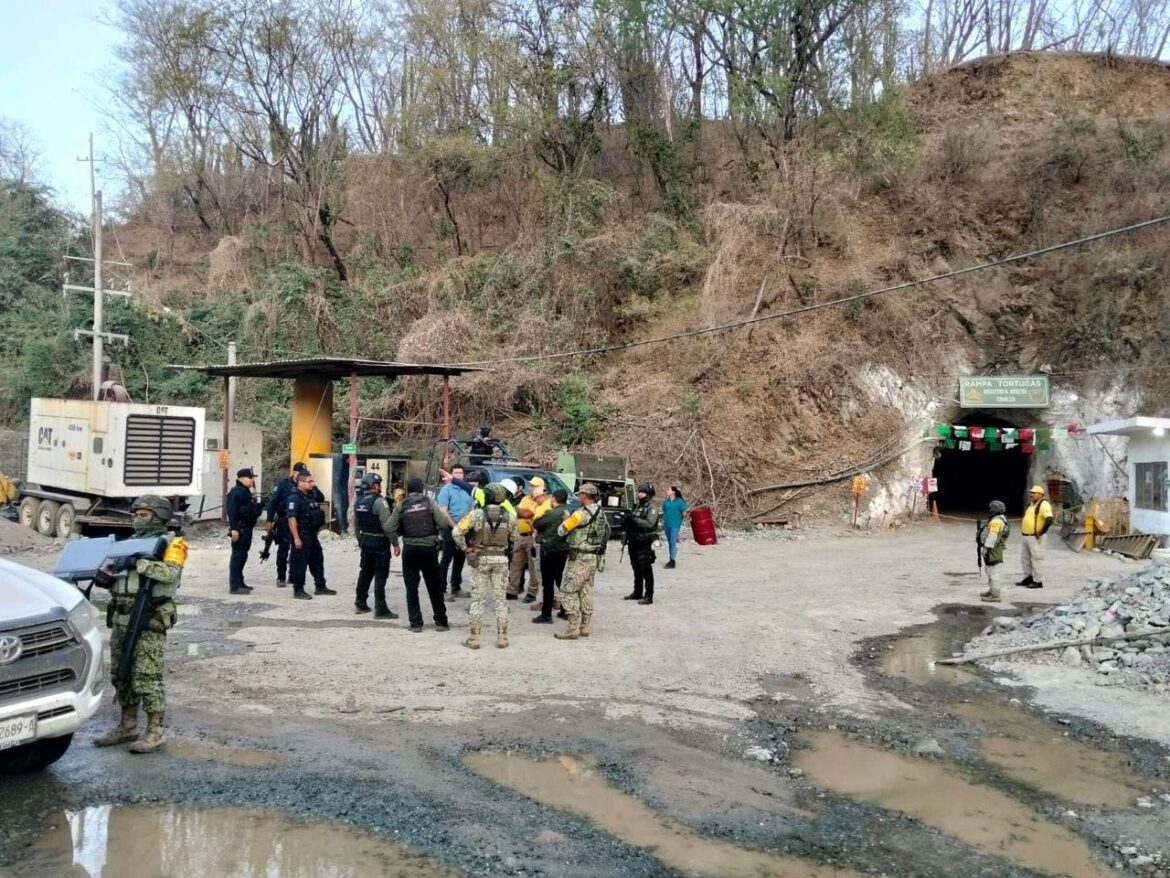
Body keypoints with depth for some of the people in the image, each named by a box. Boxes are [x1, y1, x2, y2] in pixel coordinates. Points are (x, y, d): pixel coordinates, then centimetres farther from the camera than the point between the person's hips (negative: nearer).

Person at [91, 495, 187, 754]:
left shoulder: (172, 542, -5)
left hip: (149, 621, -8)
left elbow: (170, 573, -22)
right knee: (121, 675, 14)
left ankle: (155, 733, 2)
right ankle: (127, 727, 27)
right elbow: (115, 576, 17)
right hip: (121, 618, 8)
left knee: (146, 678, -5)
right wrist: (104, 576, -5)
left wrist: (138, 562, -25)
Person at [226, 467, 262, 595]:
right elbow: (232, 511, -23)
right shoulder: (236, 492, -15)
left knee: (242, 556, 17)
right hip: (240, 530, -11)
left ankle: (239, 583, 26)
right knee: (237, 556, -9)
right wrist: (234, 529, -28)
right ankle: (234, 586, -8)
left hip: (246, 529, 11)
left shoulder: (246, 492, 17)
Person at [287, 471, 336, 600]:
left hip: (312, 534, 9)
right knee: (300, 563, -1)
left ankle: (320, 587, 26)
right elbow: (291, 518, -22)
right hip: (301, 535, -9)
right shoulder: (295, 498, -15)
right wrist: (296, 538, -25)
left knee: (318, 560, 15)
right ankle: (298, 590, 7)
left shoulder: (311, 496, 10)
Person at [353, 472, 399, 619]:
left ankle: (360, 603, 26)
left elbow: (356, 524, 16)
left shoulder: (358, 501, 8)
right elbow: (387, 525, -22)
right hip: (379, 542, -8)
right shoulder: (379, 501, -18)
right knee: (380, 576, -4)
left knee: (365, 573, 19)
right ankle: (381, 610, -2)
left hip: (365, 541, 8)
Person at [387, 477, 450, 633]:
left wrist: (395, 544, 12)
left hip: (409, 549, 0)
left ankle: (415, 623, 8)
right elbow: (443, 522, -9)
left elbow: (391, 528, -2)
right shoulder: (429, 502, -2)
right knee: (434, 587, 10)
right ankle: (440, 621, 14)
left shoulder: (401, 506, 1)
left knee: (411, 588, 8)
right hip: (429, 548, 0)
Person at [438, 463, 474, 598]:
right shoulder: (446, 489, -7)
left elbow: (473, 509, 15)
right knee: (447, 558, -5)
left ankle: (456, 587, 22)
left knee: (460, 559, 12)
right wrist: (454, 527, -17)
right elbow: (443, 512, -14)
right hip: (450, 529, -6)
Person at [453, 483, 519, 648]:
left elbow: (457, 532, -15)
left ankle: (474, 638, 7)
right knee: (500, 598, 10)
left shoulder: (477, 514, -11)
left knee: (477, 599, 5)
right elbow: (514, 539, 5)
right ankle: (502, 637, 11)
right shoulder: (509, 516, -2)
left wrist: (466, 548, -3)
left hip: (480, 559, -2)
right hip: (501, 560, 2)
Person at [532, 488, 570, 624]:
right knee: (560, 580, 19)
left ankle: (546, 615, -2)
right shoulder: (567, 512, 7)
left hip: (550, 550, -8)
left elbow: (535, 523, -11)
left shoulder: (552, 513, -17)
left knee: (548, 583, -3)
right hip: (563, 549, 8)